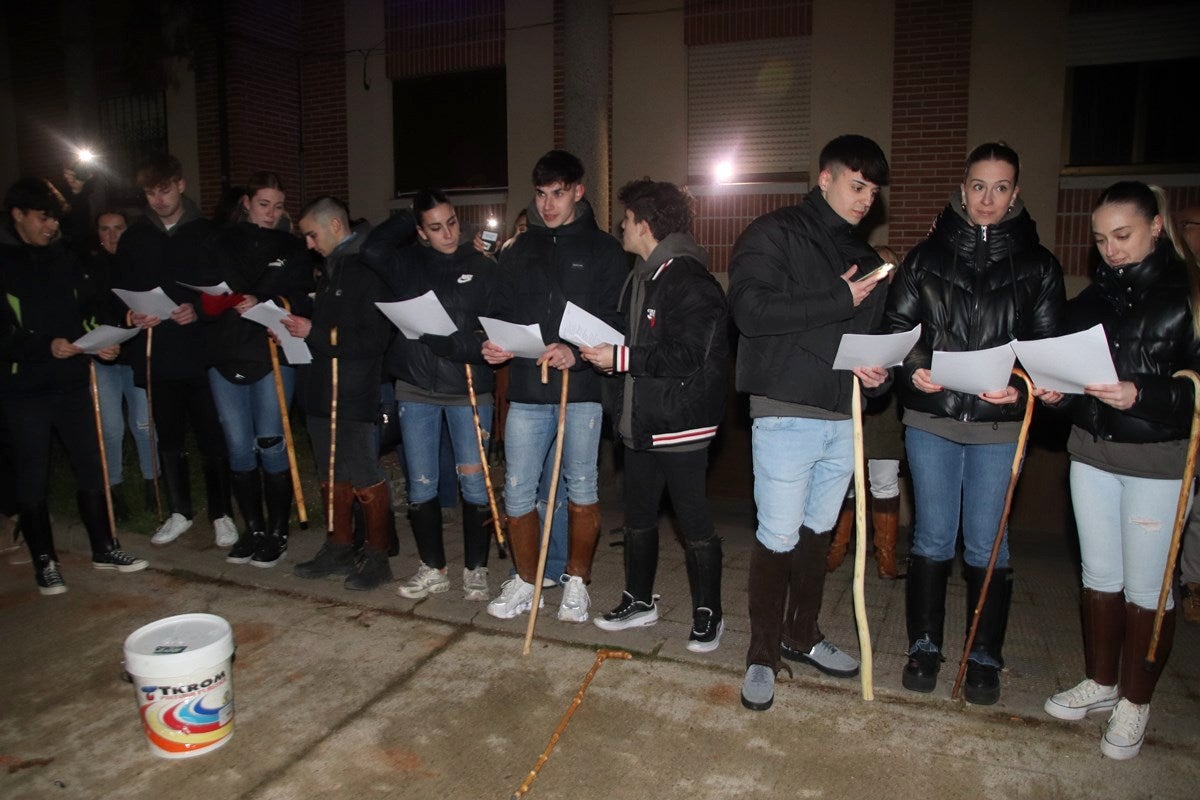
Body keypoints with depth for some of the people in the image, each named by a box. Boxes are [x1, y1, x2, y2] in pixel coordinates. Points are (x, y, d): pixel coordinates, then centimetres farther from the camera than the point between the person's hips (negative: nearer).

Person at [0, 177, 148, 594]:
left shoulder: (63, 256, 7)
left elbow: (92, 303, 9)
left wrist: (106, 340, -8)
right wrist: (45, 346, -25)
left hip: (71, 381, 4)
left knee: (90, 466, 9)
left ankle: (104, 548, 23)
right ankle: (44, 561, 20)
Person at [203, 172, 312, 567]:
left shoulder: (292, 248, 7)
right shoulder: (223, 243, 12)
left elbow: (299, 299, -2)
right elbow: (206, 296, 11)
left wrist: (263, 303, -17)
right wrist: (212, 300, -10)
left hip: (271, 356, -2)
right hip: (225, 356, 3)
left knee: (271, 444, -4)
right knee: (238, 446, 6)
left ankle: (277, 532, 9)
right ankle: (253, 528, 19)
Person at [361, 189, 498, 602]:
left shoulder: (482, 267, 0)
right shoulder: (408, 264, 6)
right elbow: (372, 249, -13)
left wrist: (459, 344, -19)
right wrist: (407, 218, -2)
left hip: (469, 389, -2)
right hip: (416, 388, 2)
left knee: (474, 482, 1)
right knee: (420, 485, 8)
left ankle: (475, 569, 19)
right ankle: (432, 568, 25)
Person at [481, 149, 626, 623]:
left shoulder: (603, 250, 4)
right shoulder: (520, 251, 15)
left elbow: (614, 319, -5)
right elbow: (502, 313, 17)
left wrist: (577, 352, -21)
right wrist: (494, 346, -5)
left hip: (582, 388, -3)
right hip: (526, 389, 3)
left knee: (581, 488, 7)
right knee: (517, 491, 4)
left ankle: (576, 581, 24)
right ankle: (524, 582, 22)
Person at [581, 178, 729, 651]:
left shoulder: (688, 280, -16)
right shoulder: (642, 277, 14)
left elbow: (689, 356, -24)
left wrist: (621, 358, -22)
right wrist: (592, 351, 6)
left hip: (680, 423, -9)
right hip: (640, 418, 10)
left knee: (694, 522, 3)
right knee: (638, 517, 18)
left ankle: (708, 615, 20)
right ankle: (639, 601, 35)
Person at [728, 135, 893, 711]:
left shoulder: (863, 257, 18)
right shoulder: (774, 234, -4)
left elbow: (873, 331, 24)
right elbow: (751, 310, -20)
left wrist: (877, 370, 2)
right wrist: (838, 301, -19)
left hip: (843, 417, 7)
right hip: (786, 413, -7)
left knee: (817, 531, 17)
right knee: (778, 537, -2)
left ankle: (802, 635, 33)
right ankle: (763, 654, 14)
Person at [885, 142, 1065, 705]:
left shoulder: (1037, 266, 7)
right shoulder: (927, 257, 6)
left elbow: (1050, 344, 5)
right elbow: (897, 325, 5)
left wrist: (1021, 385, -14)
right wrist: (912, 368, -15)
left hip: (1000, 425, 0)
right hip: (930, 417, 0)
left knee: (986, 544, 7)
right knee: (932, 537, 8)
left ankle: (984, 658, 24)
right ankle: (924, 647, 24)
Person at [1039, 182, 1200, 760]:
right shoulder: (1094, 296, 9)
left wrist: (1140, 396, -26)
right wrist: (1056, 391, -6)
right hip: (1091, 451, 5)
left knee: (1146, 585, 5)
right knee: (1099, 575, 15)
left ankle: (1134, 702, 23)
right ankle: (1101, 682, 32)